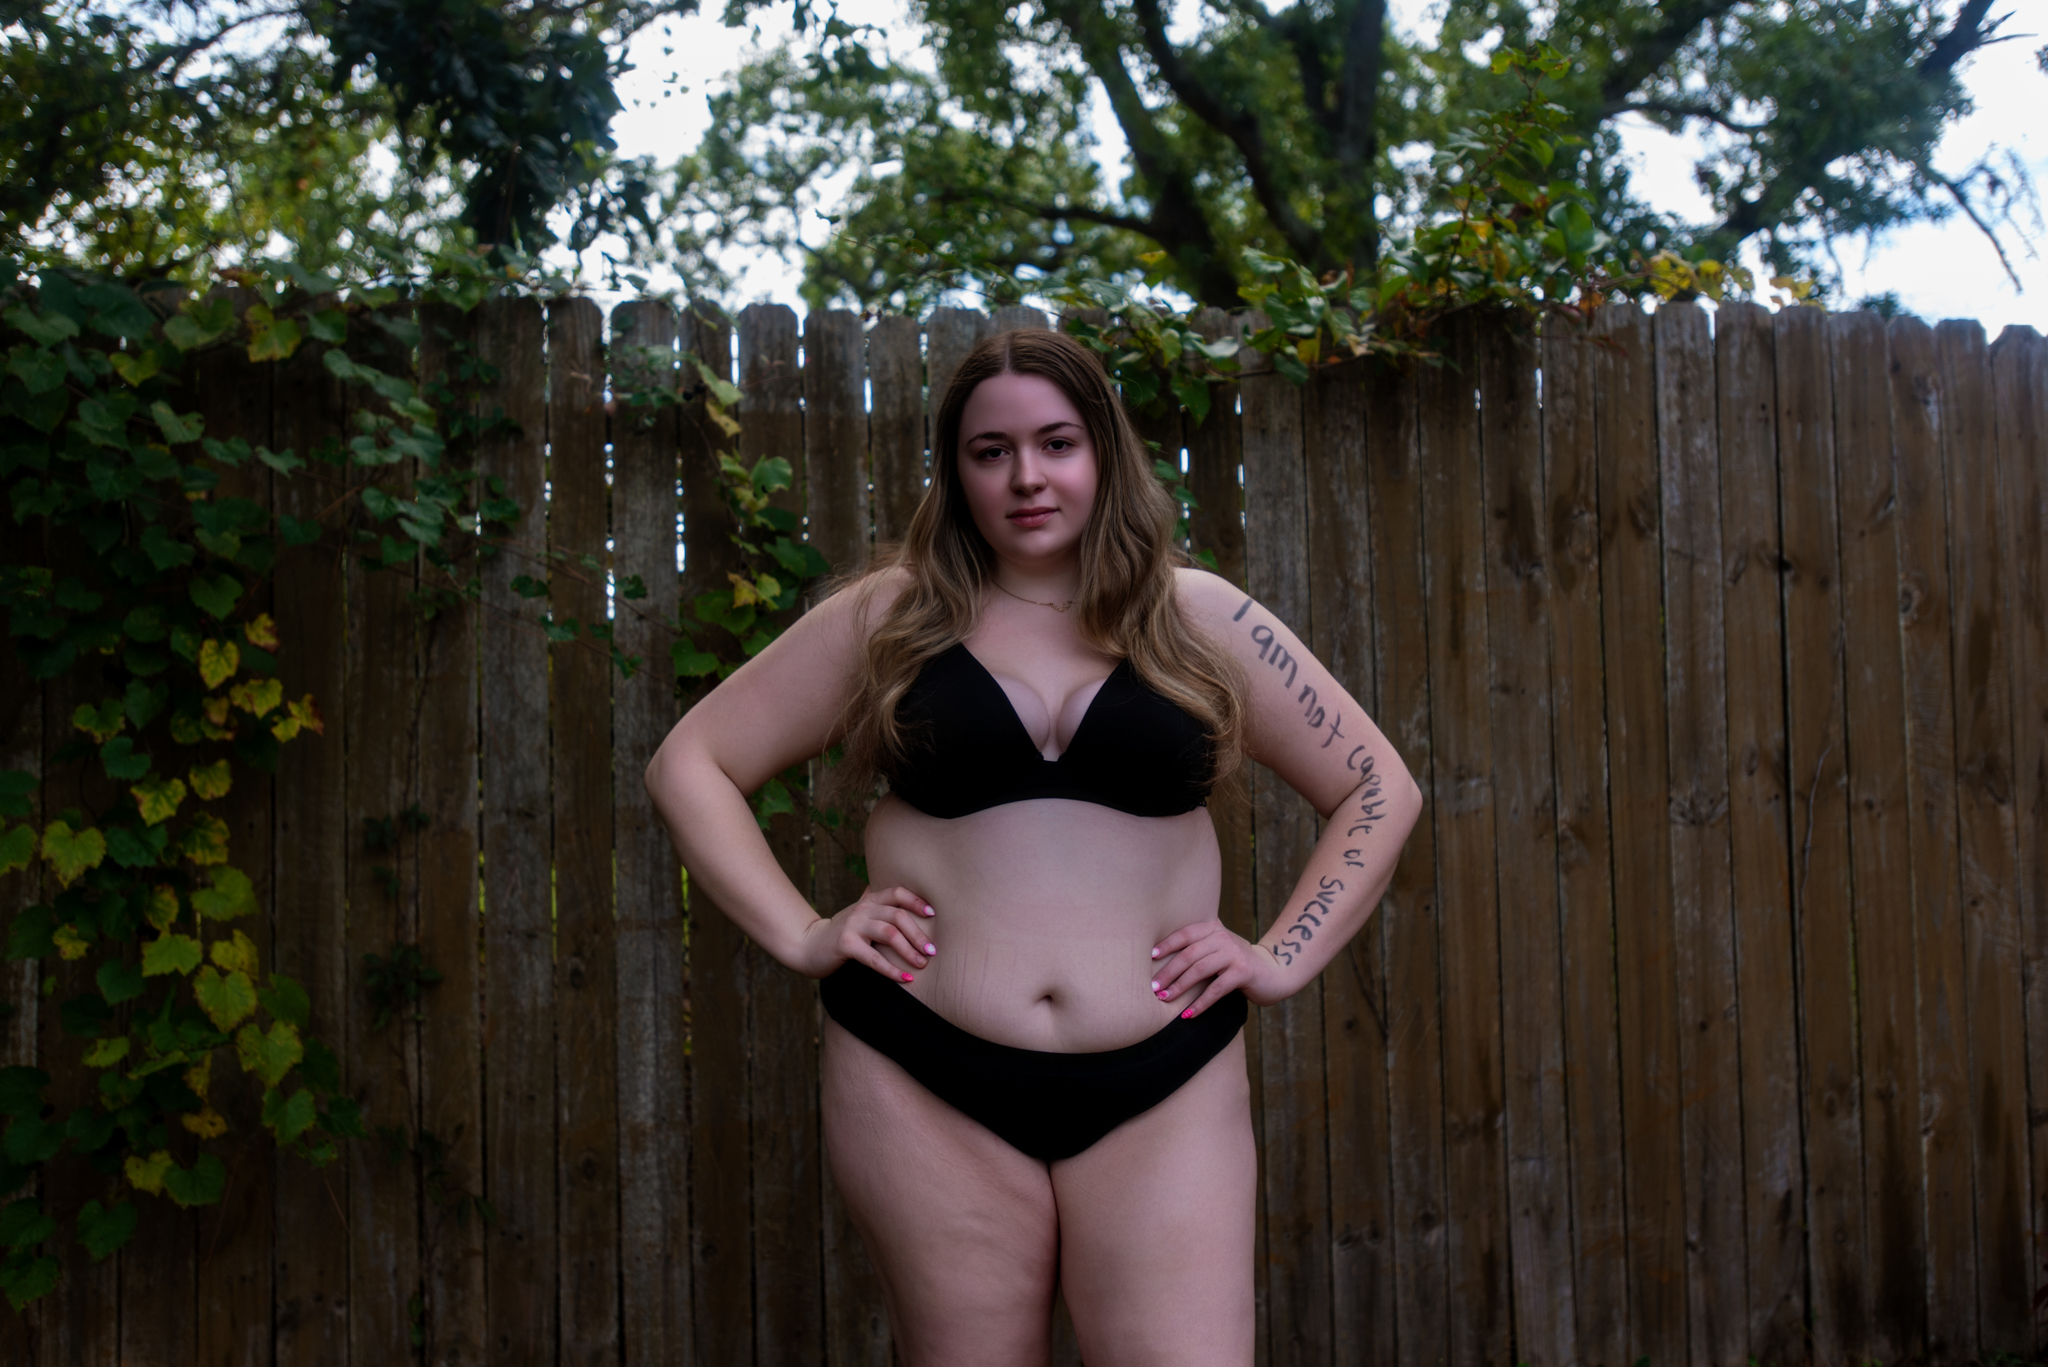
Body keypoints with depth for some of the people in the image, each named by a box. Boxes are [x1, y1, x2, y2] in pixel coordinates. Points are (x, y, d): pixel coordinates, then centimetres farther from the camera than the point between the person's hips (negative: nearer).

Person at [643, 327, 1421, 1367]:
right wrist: (799, 934, -1)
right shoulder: (890, 619, 7)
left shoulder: (1199, 620, 8)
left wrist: (1282, 957, 3)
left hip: (1161, 1094, 0)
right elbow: (688, 763, 10)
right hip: (928, 1088, 0)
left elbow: (1378, 790, 14)